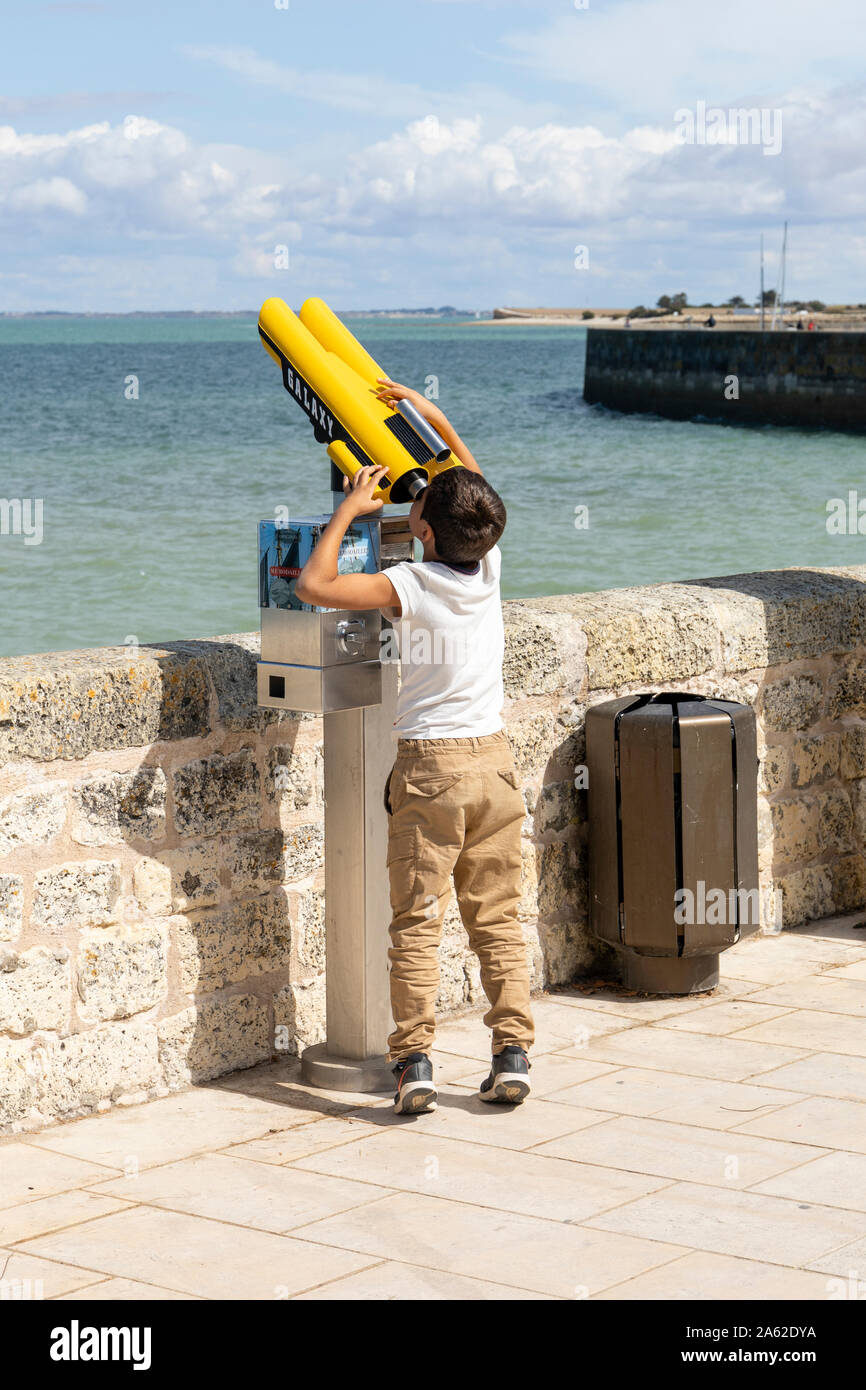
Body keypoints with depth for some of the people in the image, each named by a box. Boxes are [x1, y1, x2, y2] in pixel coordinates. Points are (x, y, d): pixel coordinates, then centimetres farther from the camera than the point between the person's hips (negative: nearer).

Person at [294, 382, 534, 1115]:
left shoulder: (412, 585, -15)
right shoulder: (489, 567, -1)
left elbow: (314, 585, -17)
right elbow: (475, 486, 18)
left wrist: (349, 509, -7)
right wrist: (434, 417, 18)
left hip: (430, 765, -5)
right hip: (494, 758, 5)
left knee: (417, 922, 0)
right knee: (499, 917, 10)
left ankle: (414, 1060, -6)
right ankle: (513, 1053, 8)